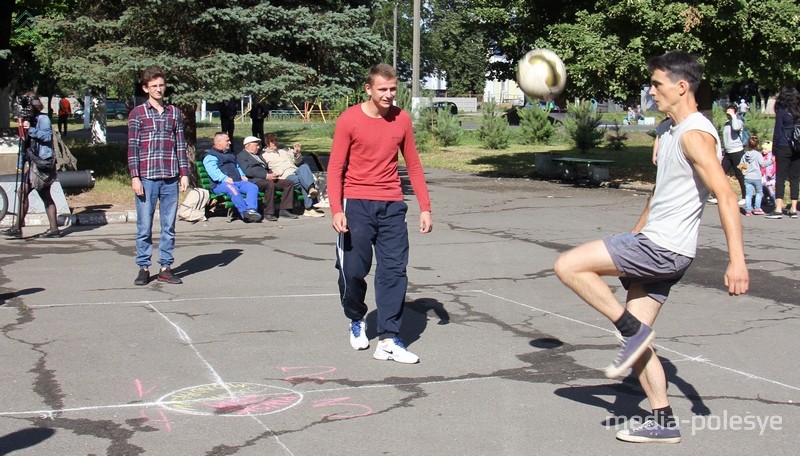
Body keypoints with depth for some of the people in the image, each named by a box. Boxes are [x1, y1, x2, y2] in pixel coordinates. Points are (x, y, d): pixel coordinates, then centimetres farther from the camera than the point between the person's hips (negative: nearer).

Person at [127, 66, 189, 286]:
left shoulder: (174, 113, 13)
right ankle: (143, 268, 8)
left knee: (169, 226, 5)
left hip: (171, 178, 3)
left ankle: (166, 267, 11)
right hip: (146, 178, -3)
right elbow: (133, 147, -1)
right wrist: (135, 177, -8)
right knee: (144, 226, 0)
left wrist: (184, 173, 7)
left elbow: (180, 145, 13)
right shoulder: (137, 113, 3)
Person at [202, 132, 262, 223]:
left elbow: (237, 167, 34)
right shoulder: (210, 156, 7)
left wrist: (242, 176, 11)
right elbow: (213, 171, -10)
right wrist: (225, 178, -25)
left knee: (253, 187, -21)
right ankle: (244, 212, -49)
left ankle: (251, 209, -42)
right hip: (220, 184, -7)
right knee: (233, 189, -40)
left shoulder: (230, 154, 36)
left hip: (238, 181, 7)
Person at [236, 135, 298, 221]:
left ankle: (284, 210, -13)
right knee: (270, 184, -38)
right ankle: (269, 213, -29)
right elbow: (247, 171, -12)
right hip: (254, 180, -9)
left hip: (267, 178, 9)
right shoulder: (241, 156, 4)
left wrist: (272, 175, 2)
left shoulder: (258, 156, 31)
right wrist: (266, 175, -19)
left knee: (289, 183, -9)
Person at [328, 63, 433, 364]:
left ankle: (388, 340, 0)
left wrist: (425, 208, 8)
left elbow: (413, 165, 12)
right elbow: (335, 168, -4)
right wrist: (336, 209, -15)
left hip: (392, 205, 3)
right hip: (356, 204, -3)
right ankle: (356, 321, 29)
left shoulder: (402, 120, 5)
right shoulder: (349, 120, -5)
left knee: (394, 270, -4)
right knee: (353, 270, 1)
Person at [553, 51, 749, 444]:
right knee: (636, 339, 10)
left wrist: (736, 260, -29)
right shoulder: (669, 131, 16)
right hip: (655, 248, 10)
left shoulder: (695, 135, -15)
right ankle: (663, 424, 16)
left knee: (568, 265, -12)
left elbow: (726, 196, -23)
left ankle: (632, 329, -6)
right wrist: (634, 234, 30)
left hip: (662, 249, -10)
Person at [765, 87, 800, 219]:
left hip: (784, 149, -4)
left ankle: (778, 209, -9)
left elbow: (777, 131, -5)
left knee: (780, 178, -3)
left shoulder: (782, 111, -4)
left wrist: (774, 150, -1)